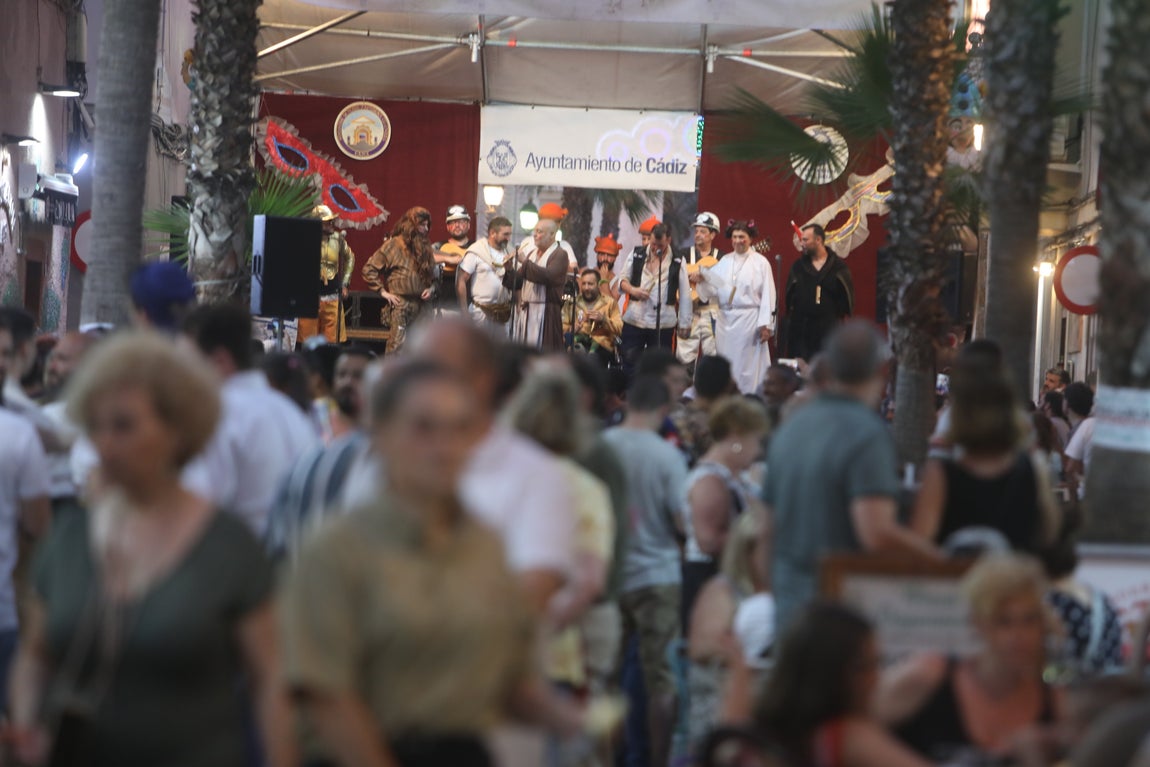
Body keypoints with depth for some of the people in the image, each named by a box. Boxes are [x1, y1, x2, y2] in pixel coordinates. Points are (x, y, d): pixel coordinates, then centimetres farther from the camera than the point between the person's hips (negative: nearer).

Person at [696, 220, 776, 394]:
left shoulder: (760, 262, -2)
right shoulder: (724, 261, 11)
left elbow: (767, 295, -5)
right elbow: (715, 291, 7)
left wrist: (765, 325, -10)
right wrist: (702, 282, -14)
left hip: (749, 320, -4)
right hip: (725, 319, 4)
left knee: (748, 365, -4)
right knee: (726, 365, 6)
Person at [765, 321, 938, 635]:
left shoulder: (791, 425, 10)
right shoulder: (867, 434, -15)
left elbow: (768, 524, 18)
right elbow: (878, 533, -24)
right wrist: (939, 557, -10)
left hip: (788, 606, 8)